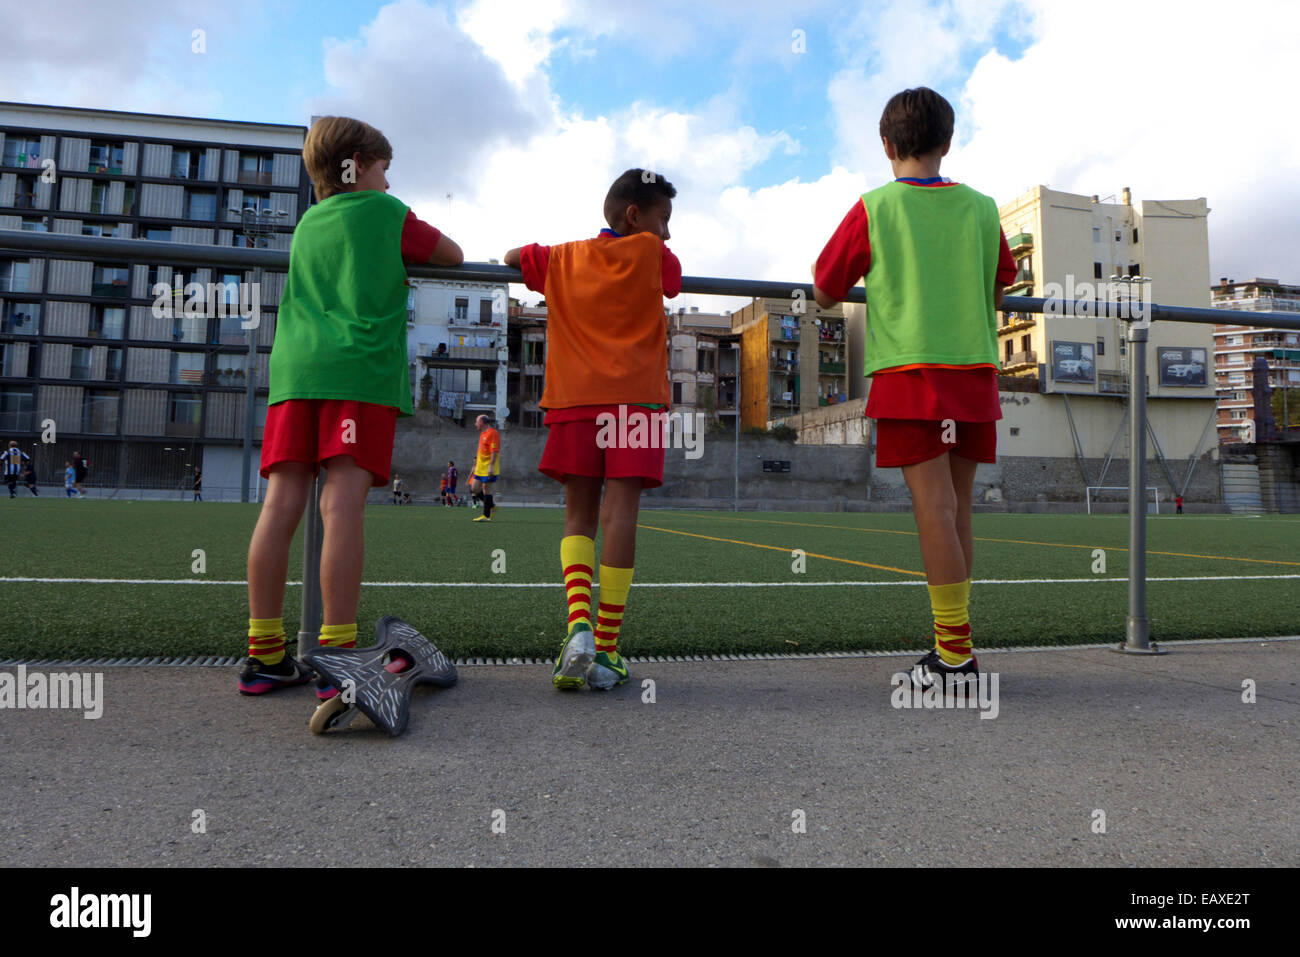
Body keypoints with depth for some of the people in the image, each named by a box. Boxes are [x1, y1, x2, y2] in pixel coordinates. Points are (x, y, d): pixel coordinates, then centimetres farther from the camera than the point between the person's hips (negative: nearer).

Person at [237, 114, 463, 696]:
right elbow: (454, 256, 25)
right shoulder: (386, 211, 15)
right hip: (361, 366, -5)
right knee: (343, 502, -12)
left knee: (282, 501, -1)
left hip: (294, 366, 5)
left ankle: (264, 655, 2)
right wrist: (410, 255, 41)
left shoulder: (308, 223, 29)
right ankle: (336, 655, -13)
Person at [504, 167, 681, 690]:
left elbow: (512, 257, 34)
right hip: (635, 393, -2)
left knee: (579, 515, 6)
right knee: (620, 511, -7)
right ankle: (606, 648, -8)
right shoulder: (652, 253, 10)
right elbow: (673, 281, 30)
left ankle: (579, 626, -16)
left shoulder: (564, 258, 18)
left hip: (575, 397, 3)